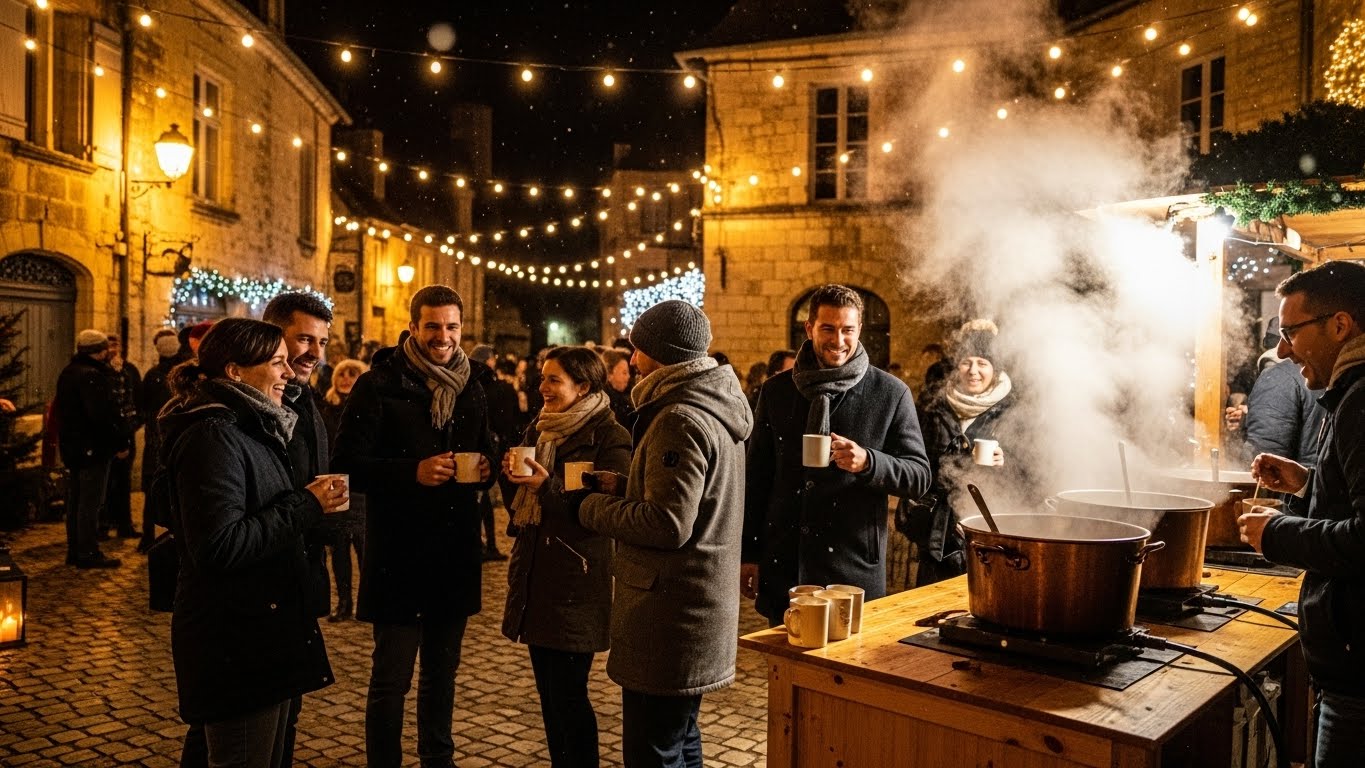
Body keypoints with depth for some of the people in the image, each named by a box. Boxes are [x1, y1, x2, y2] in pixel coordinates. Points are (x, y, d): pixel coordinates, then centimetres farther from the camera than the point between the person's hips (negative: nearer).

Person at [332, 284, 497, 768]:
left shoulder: (472, 387, 9)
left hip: (455, 551, 5)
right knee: (392, 678, 2)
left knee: (442, 671, 19)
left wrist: (486, 470, -6)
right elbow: (348, 465, -13)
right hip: (398, 552, -5)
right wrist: (413, 472, -25)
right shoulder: (379, 385, -8)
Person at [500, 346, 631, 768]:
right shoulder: (538, 430, 12)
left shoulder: (608, 437, -11)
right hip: (535, 577, 7)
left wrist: (548, 487, -24)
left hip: (576, 585, -7)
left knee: (568, 694, -2)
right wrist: (513, 475, -4)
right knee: (548, 690, 14)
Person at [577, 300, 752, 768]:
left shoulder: (681, 418, -19)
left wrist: (594, 509, -10)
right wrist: (622, 487, 9)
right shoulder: (716, 409, 12)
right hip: (701, 601, 10)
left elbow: (668, 524, -23)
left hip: (671, 611, -10)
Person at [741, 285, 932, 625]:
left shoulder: (891, 394, -2)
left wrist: (867, 462, -20)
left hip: (855, 568, -2)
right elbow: (756, 478, 10)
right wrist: (749, 554, 7)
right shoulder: (776, 390, 5)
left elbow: (920, 476, -1)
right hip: (783, 564, 3)